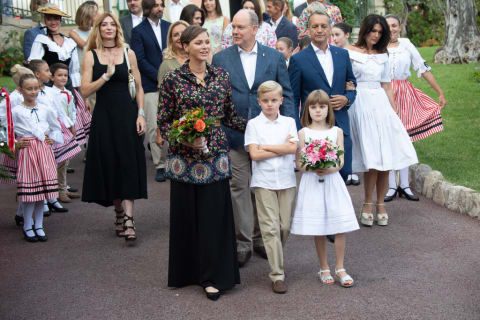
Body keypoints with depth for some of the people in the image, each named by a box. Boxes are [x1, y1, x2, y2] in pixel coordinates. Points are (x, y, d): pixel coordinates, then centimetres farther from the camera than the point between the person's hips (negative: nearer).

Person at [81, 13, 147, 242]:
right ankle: (119, 213, 22)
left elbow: (138, 87, 8)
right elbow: (85, 90, -5)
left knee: (128, 164, -7)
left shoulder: (128, 54, 6)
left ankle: (128, 219, -10)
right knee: (109, 165, 5)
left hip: (127, 113, 0)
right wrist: (106, 75, -15)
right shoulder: (91, 56, 3)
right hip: (104, 115, 0)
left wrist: (140, 114, -2)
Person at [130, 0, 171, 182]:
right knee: (154, 127, -3)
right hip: (151, 86, -3)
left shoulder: (169, 27, 13)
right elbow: (140, 60, -5)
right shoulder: (138, 31, 0)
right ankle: (160, 165, 5)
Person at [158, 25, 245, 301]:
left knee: (215, 215, 1)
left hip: (215, 156, 2)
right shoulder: (173, 79, -2)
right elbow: (164, 123, 0)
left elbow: (230, 116, 12)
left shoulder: (221, 76, 6)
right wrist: (186, 138, -15)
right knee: (186, 216, 7)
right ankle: (187, 272, 24)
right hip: (184, 158, -1)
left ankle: (213, 277, 11)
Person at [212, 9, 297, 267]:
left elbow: (286, 94, 4)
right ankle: (243, 242, 11)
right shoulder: (221, 59, 2)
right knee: (239, 187, 3)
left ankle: (260, 238, 25)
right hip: (233, 136, -1)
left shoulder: (274, 57, 3)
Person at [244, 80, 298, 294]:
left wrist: (266, 147, -9)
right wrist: (283, 148, -7)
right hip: (264, 182, -2)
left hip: (286, 180, 2)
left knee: (285, 226, 4)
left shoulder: (288, 122, 8)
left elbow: (293, 148, -7)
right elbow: (254, 155, -8)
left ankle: (276, 260, 25)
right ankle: (277, 274, -2)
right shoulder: (253, 124, 2)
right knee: (270, 228, -4)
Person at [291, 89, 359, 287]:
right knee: (318, 229, 4)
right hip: (312, 183, -1)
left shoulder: (336, 131, 6)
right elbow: (299, 163, -2)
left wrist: (330, 169, -20)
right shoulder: (303, 133, 2)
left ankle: (340, 268, 9)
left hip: (332, 181, 1)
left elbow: (341, 161, -1)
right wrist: (313, 168, -20)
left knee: (340, 227, -3)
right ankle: (324, 268, 17)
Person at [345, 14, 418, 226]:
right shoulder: (350, 53, 4)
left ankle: (380, 204, 6)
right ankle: (369, 204, 1)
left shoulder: (382, 56, 18)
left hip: (381, 104, 5)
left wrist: (395, 111, 14)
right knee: (372, 158, -11)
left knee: (386, 156, -3)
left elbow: (386, 86, 19)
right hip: (360, 104, -5)